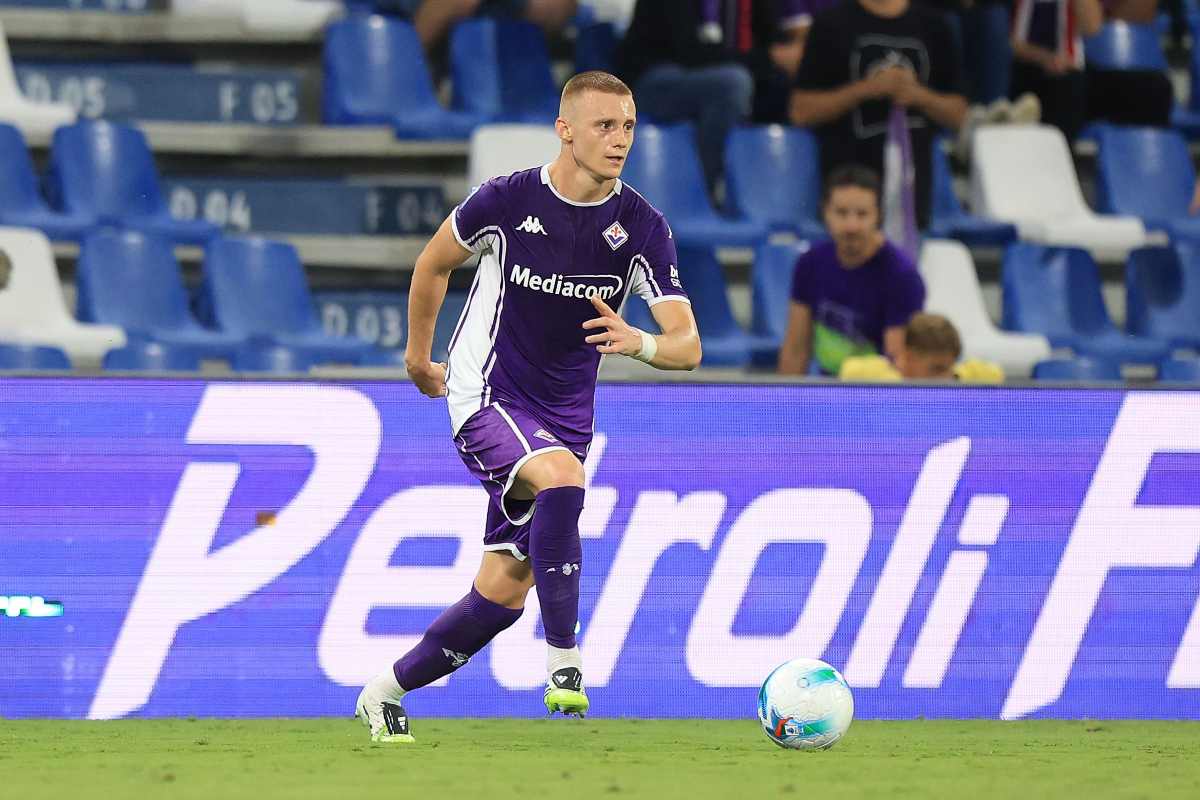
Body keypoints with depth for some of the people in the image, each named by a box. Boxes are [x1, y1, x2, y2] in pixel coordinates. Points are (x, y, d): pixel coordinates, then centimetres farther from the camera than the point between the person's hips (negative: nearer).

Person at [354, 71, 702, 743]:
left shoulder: (643, 228, -8)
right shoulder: (508, 200, -12)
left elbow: (688, 346, -14)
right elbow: (435, 263, 9)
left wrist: (638, 343, -35)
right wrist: (419, 354, 18)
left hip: (564, 419, 4)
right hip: (487, 399, -4)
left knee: (505, 590, 2)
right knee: (561, 478, -34)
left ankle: (386, 693, 22)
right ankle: (565, 668, -29)